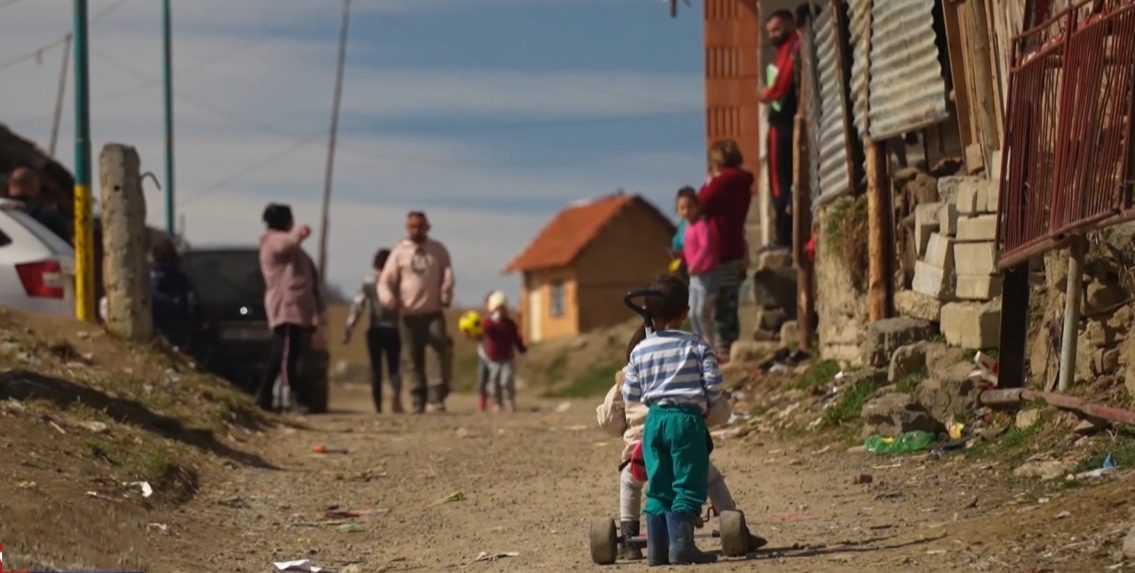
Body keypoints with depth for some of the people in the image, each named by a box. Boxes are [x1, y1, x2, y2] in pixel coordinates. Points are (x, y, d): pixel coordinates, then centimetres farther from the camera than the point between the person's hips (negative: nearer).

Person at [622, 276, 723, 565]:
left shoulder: (639, 351, 7)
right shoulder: (697, 345, 0)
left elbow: (631, 397, 9)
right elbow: (713, 385, -4)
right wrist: (707, 408, 14)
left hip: (654, 419, 3)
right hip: (687, 418, -3)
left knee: (658, 487, 10)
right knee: (688, 486, 0)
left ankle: (657, 548, 8)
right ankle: (681, 545, -9)